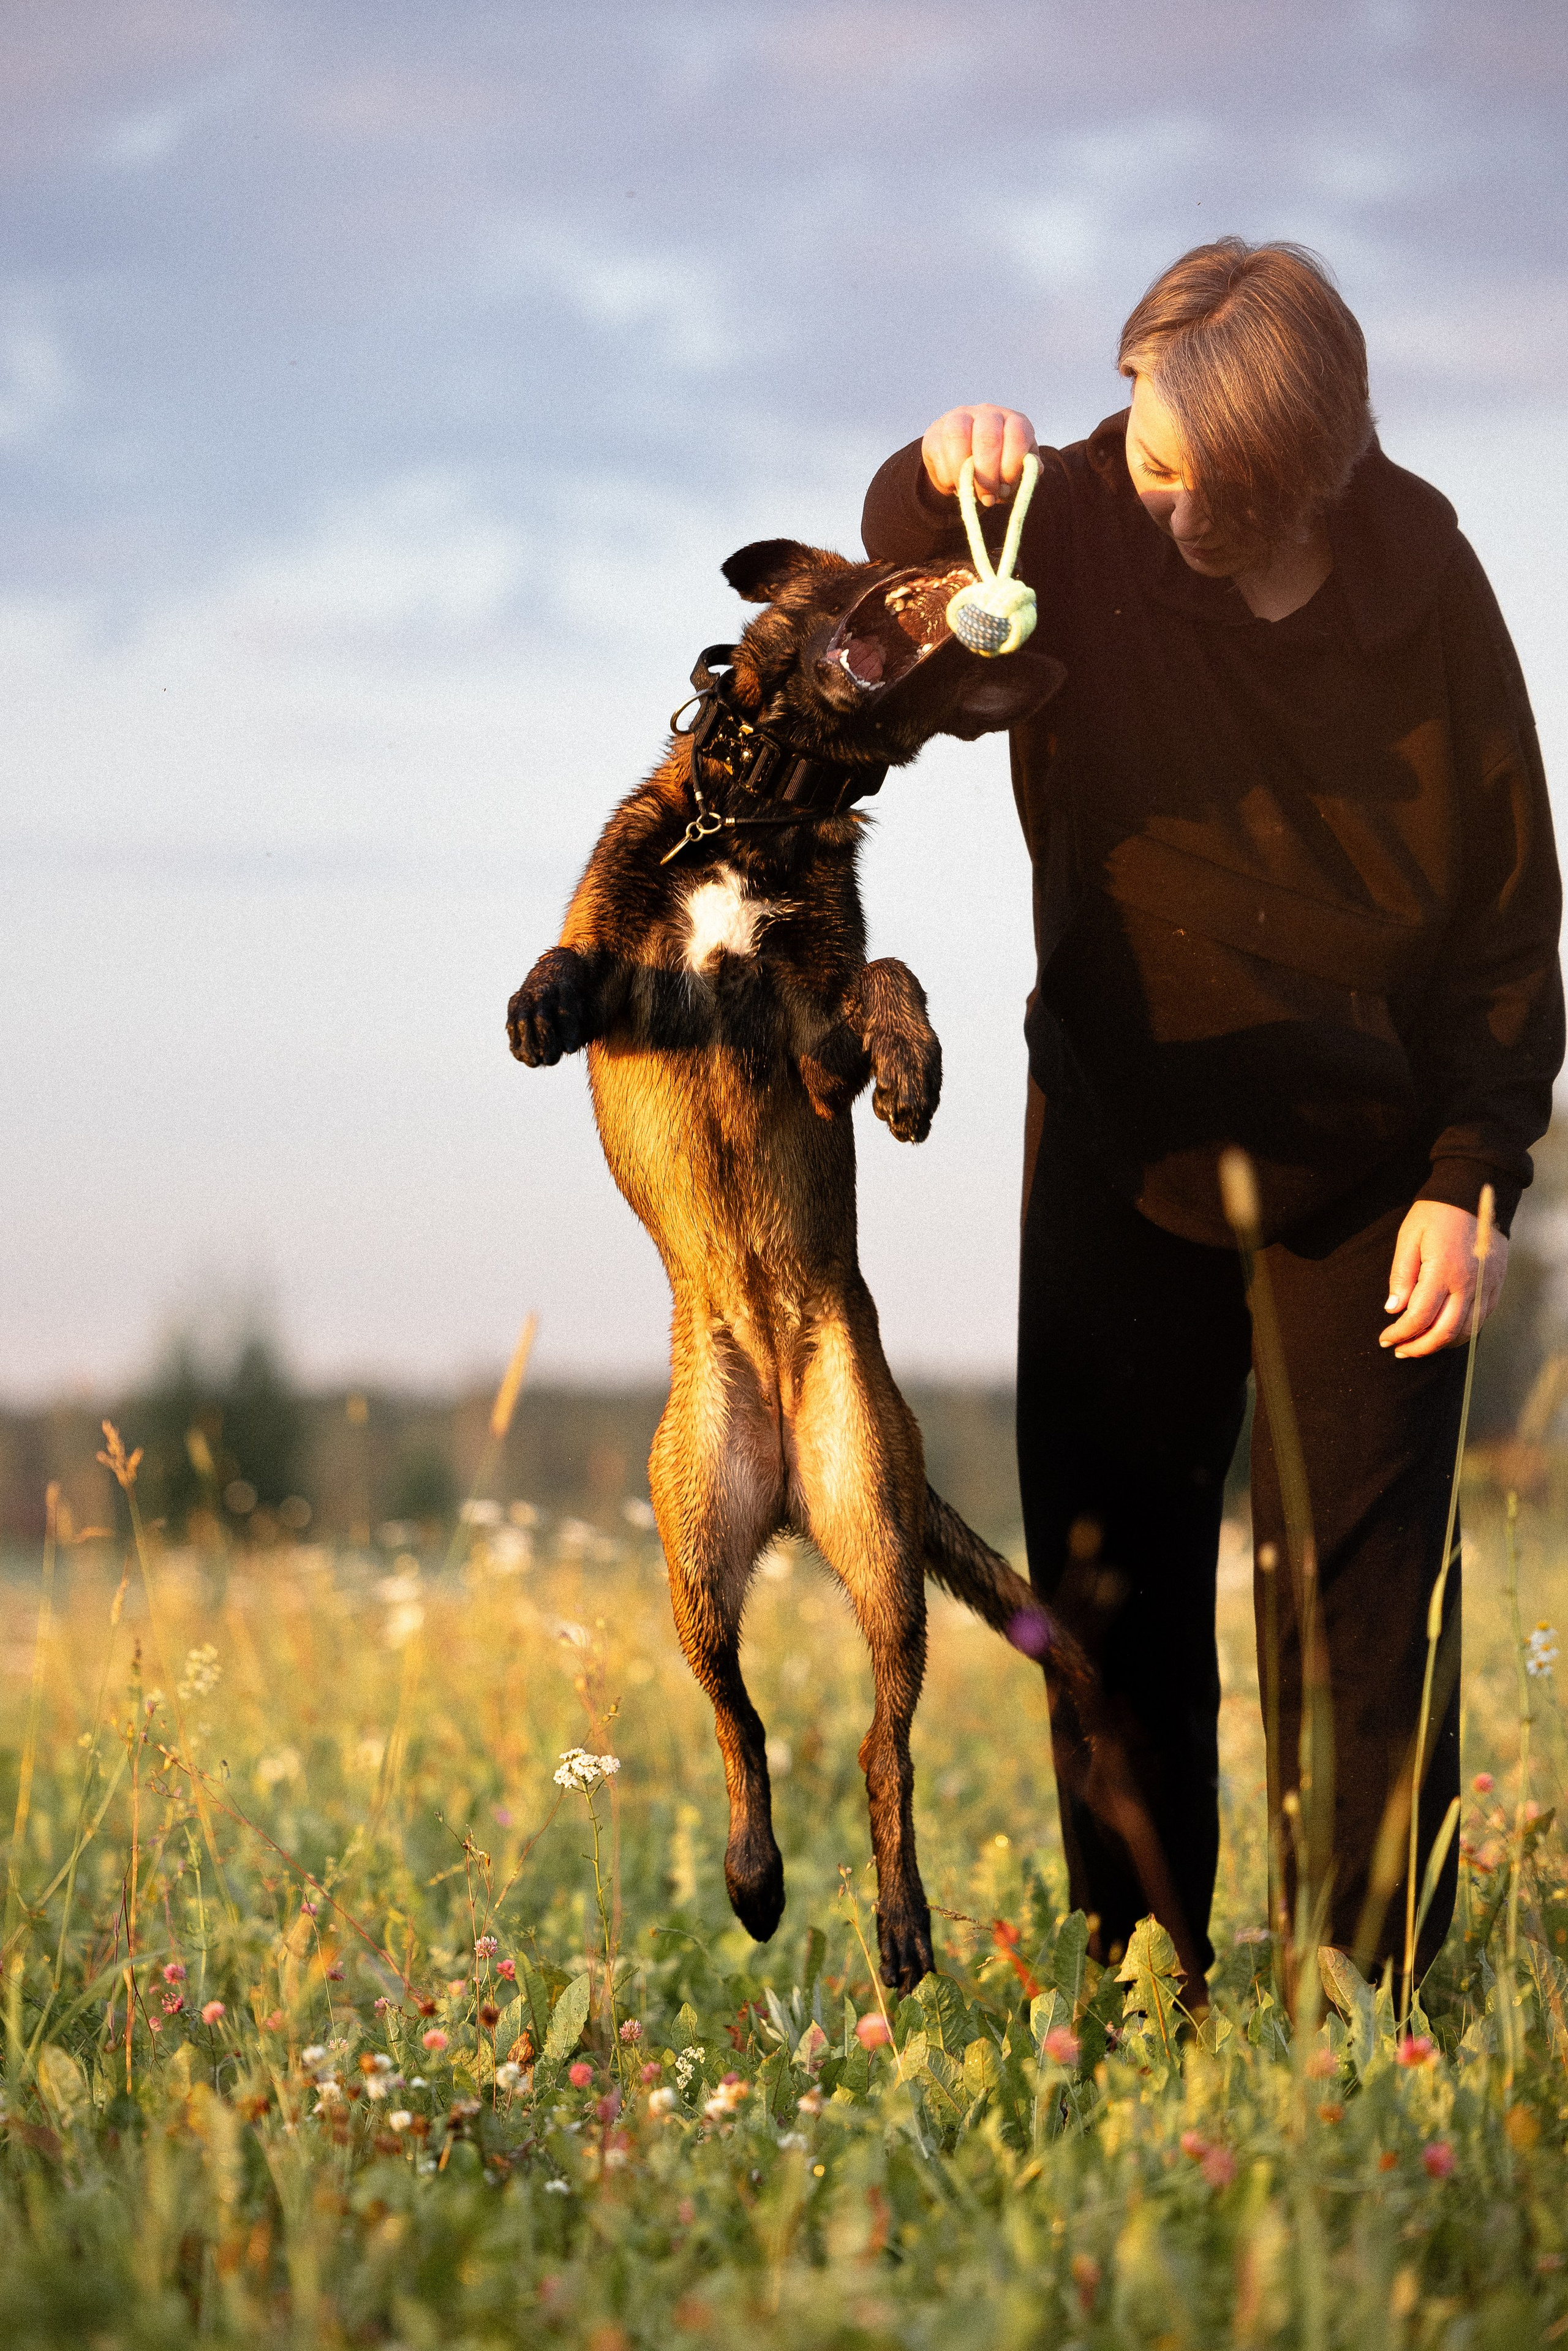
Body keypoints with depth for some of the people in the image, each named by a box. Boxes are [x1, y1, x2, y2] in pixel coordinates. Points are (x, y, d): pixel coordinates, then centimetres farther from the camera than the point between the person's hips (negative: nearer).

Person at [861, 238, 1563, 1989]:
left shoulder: (1423, 581, -11)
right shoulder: (1087, 530, -11)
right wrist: (949, 474, -33)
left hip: (1365, 1164, -2)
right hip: (1126, 1141, 2)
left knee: (1361, 1573, -2)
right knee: (1112, 1569, 5)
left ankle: (1370, 1990, 3)